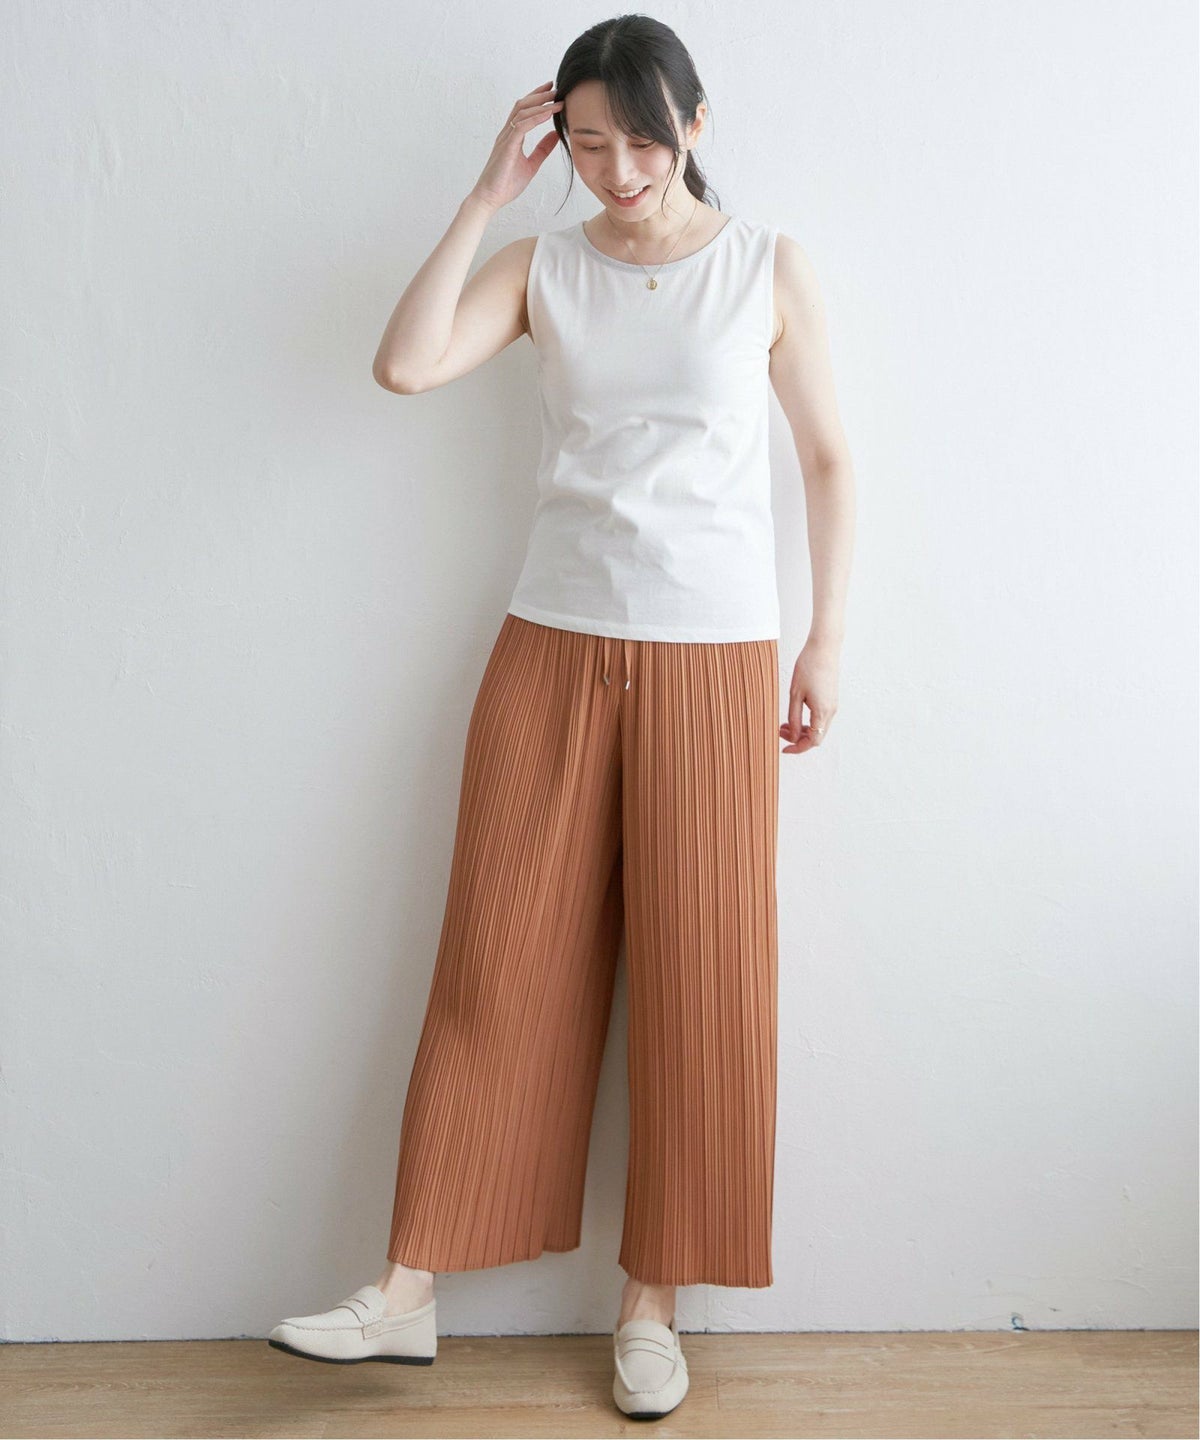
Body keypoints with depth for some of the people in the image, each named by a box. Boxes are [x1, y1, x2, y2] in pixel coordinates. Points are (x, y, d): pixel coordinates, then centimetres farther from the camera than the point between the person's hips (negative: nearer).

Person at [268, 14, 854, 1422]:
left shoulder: (768, 267, 3)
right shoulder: (543, 264, 6)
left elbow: (828, 458, 6)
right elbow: (406, 365, -10)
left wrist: (827, 642, 1)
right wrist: (489, 191, -7)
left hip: (713, 660, -1)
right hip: (553, 648, 1)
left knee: (697, 976, 3)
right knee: (499, 963, 4)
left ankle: (651, 1301, 19)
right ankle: (410, 1292, 15)